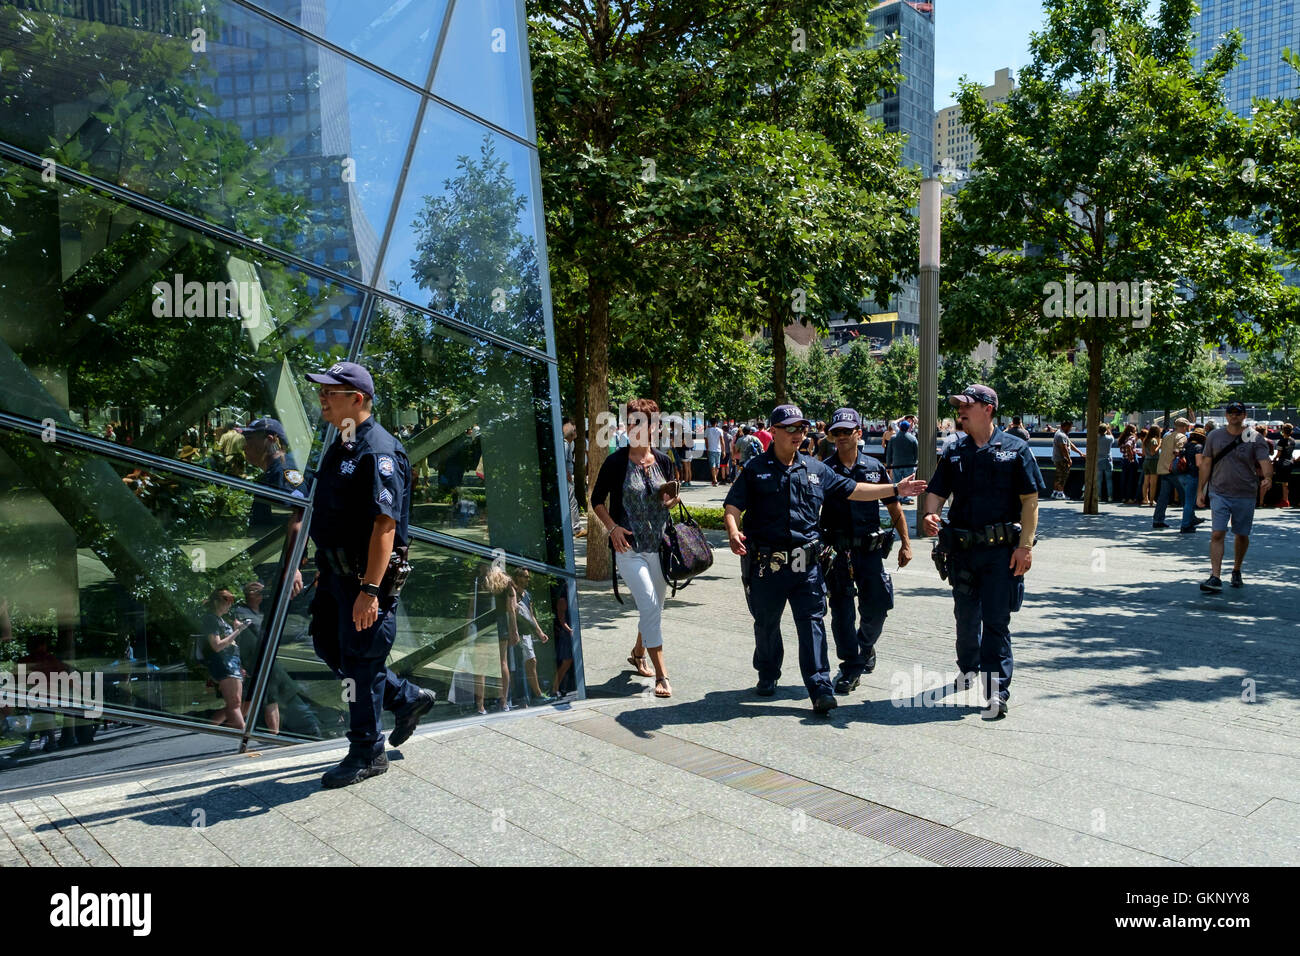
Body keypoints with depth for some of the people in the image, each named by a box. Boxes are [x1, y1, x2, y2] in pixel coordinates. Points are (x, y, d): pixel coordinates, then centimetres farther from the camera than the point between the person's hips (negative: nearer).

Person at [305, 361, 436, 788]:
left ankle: (368, 753, 18)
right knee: (328, 645, 17)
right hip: (337, 571, 10)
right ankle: (408, 698, 31)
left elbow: (385, 524, -25)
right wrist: (326, 570, 23)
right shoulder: (339, 446, 12)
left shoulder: (378, 451, -19)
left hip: (367, 576, -10)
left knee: (360, 662, 0)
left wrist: (370, 589, -28)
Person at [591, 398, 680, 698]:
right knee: (650, 606, -13)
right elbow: (597, 500, 1)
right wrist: (612, 527, -12)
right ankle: (661, 675, -7)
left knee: (654, 607, 15)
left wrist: (672, 499, -7)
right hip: (630, 547, -5)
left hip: (661, 545, 5)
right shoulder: (616, 462, -7)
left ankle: (638, 653, 40)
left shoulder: (663, 461, 5)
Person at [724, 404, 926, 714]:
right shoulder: (755, 470, 0)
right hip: (766, 563, -2)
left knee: (812, 623, -2)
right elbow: (733, 506, -7)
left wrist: (895, 489, 13)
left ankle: (821, 689, -1)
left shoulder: (815, 469, 11)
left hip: (806, 563, 2)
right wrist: (733, 532, -28)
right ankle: (768, 676, 34)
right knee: (766, 623, 13)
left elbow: (852, 490, 17)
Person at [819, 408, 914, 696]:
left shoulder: (874, 467, 6)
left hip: (870, 549, 2)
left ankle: (866, 645, 36)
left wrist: (906, 543, 8)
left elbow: (894, 508, 11)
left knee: (876, 607, 7)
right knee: (842, 610, 1)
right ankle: (851, 667, 12)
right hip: (836, 550, -1)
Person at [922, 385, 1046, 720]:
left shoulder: (1015, 449, -1)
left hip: (1001, 550, -4)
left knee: (996, 620, -3)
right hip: (962, 549, 4)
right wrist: (930, 514, -12)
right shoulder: (954, 452, 10)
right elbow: (937, 491, 11)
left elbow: (1030, 500, -3)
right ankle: (968, 669, 38)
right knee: (966, 615, 16)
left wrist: (1025, 546, -10)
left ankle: (997, 692, 3)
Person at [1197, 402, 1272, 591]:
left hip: (1245, 495, 0)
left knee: (1242, 535, 11)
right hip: (1219, 494, 0)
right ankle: (1215, 578, -12)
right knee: (1217, 535, -9)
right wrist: (1200, 491, 6)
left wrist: (1268, 478, -34)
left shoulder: (1255, 438, -2)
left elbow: (1265, 462, -13)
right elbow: (1206, 464, 9)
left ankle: (1236, 571, 33)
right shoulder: (1214, 437, 5)